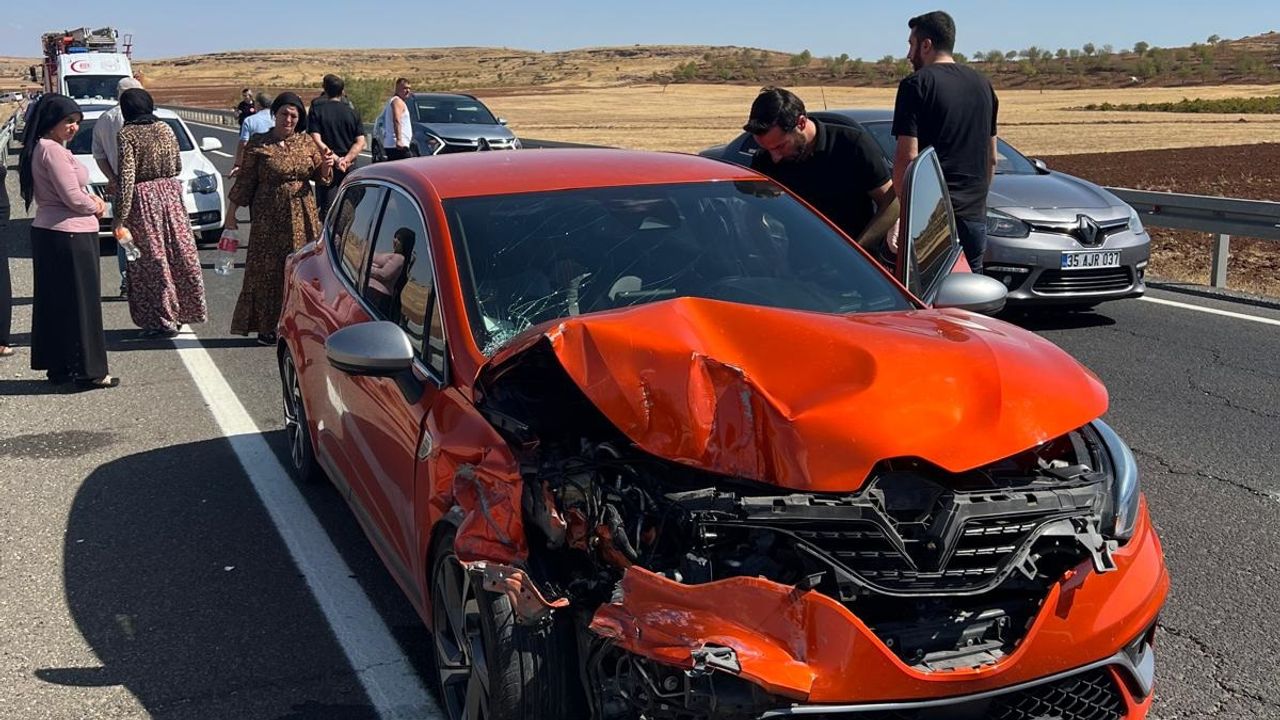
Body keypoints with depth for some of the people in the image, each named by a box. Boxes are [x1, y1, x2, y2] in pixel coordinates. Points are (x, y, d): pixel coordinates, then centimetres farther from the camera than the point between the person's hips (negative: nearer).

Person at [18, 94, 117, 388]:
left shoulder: (39, 149, 13)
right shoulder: (54, 151, -18)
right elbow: (73, 197, -20)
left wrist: (91, 197, 3)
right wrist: (95, 207, -1)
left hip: (45, 232, 10)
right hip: (70, 235, -10)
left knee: (52, 301, 14)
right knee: (80, 303, -2)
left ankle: (56, 366, 22)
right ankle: (88, 370, 3)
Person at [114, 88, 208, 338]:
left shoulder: (127, 134, -10)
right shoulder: (165, 129, 5)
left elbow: (126, 177, -15)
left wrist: (120, 214, -12)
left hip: (143, 198, -5)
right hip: (170, 193, 5)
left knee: (152, 259, 1)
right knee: (180, 254, 12)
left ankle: (162, 320, 5)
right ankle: (184, 310, 22)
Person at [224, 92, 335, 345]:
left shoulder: (306, 142, 7)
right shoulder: (258, 144, -2)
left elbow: (320, 177, 13)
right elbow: (245, 181, 1)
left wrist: (326, 165, -9)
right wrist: (231, 213, 0)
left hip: (302, 217, 3)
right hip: (269, 217, -3)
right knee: (268, 269, -1)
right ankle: (266, 326, 7)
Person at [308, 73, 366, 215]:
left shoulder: (317, 110, -4)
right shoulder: (352, 113, 5)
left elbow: (317, 141, -15)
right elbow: (360, 142, -4)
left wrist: (335, 159, -17)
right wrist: (346, 159, -12)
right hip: (349, 168, 3)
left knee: (326, 208, -2)